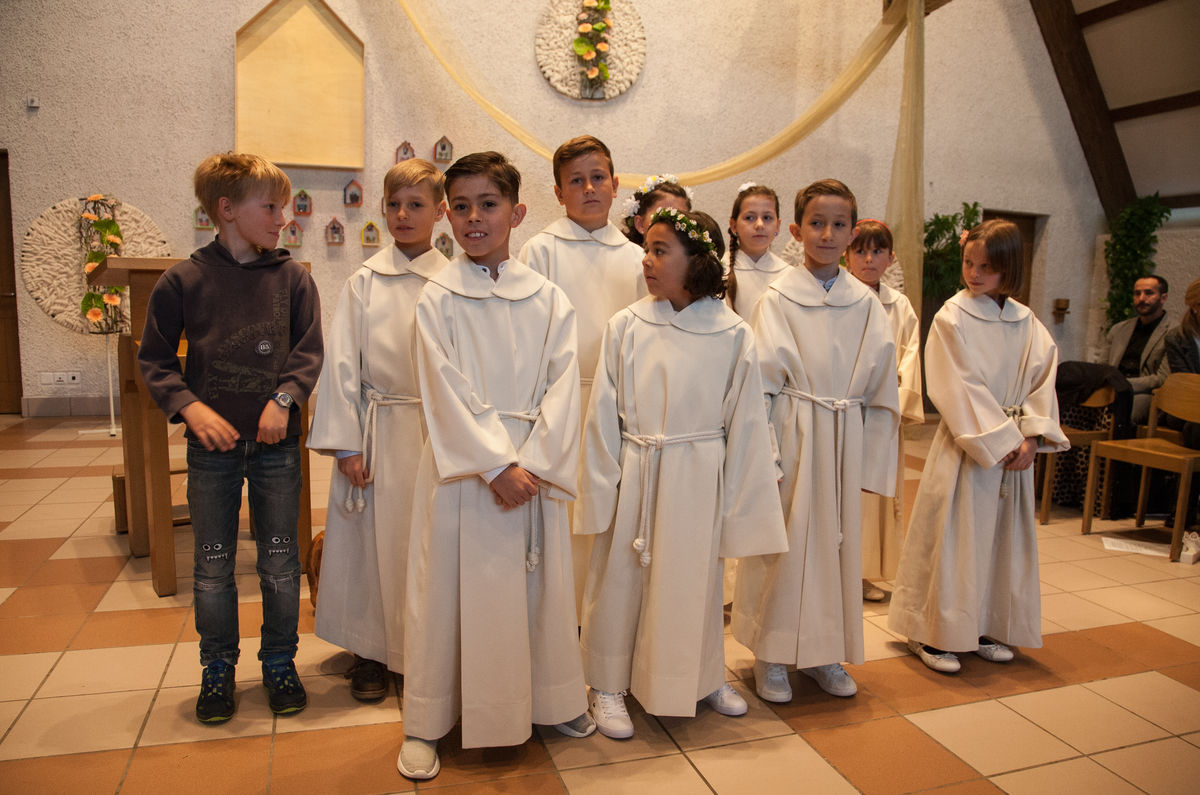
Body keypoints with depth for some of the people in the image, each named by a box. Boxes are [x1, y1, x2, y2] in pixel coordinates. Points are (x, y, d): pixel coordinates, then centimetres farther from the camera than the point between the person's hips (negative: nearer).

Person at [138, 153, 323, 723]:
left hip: (276, 442, 1)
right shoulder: (183, 280, -3)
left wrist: (285, 397, -16)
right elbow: (153, 359, 2)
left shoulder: (292, 277, 0)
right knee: (212, 565, 11)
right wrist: (189, 405, -13)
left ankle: (279, 662, 28)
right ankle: (217, 668, 30)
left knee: (280, 561, 10)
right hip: (213, 445, 0)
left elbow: (310, 351, 0)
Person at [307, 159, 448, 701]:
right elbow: (343, 363, 1)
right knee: (376, 538, 8)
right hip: (378, 429, 1)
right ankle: (372, 651, 25)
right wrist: (346, 443, -4)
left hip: (436, 427, 0)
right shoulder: (364, 282, 2)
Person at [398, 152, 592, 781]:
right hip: (461, 465, -2)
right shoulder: (438, 298, -1)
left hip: (535, 466, 2)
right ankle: (425, 724, 21)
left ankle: (553, 699, 33)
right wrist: (497, 465, -14)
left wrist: (532, 465, -12)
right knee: (450, 587, 5)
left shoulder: (548, 298, 4)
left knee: (539, 584, 12)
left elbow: (562, 387, -1)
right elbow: (446, 396, -8)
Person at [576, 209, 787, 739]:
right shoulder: (626, 326, -5)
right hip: (634, 475, 0)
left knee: (695, 581, 15)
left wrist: (735, 499, 0)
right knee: (619, 580, 10)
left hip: (698, 477, 0)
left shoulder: (732, 334, -5)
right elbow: (602, 413, -2)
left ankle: (704, 677, 40)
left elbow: (745, 422, -1)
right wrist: (601, 489, -3)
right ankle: (608, 688, 30)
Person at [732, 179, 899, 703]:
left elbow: (880, 384, 9)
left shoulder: (864, 302, 6)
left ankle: (824, 652, 27)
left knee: (837, 539, 10)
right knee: (784, 541, 2)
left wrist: (872, 452, 5)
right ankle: (771, 655, 18)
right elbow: (761, 383, -6)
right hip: (793, 435, -3)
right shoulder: (778, 297, -4)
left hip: (845, 439, 4)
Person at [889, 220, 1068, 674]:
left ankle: (986, 628, 27)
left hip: (1015, 449, 5)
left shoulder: (1026, 323, 8)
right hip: (965, 445, -5)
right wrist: (1000, 441, -16)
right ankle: (933, 633, 11)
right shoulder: (952, 318, -8)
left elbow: (1043, 380, 3)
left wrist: (1031, 437, -10)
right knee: (952, 537, -1)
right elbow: (960, 391, -13)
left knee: (1002, 536, 12)